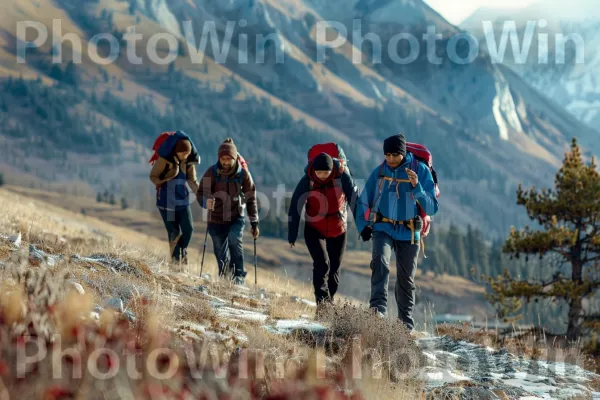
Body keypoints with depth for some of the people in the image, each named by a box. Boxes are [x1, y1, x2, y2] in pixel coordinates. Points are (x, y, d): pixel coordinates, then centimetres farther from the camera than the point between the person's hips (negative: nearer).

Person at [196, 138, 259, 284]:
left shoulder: (243, 173, -9)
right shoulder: (212, 172, -11)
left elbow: (251, 198, 0)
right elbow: (200, 193, -9)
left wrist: (254, 223, -1)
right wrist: (206, 202, -34)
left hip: (236, 218, -1)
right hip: (216, 219, 1)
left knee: (235, 239, -30)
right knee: (221, 257, 7)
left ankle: (238, 276, -21)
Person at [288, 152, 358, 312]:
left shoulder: (343, 178, -16)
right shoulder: (307, 181, -16)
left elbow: (355, 202, -10)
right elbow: (295, 207, -11)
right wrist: (292, 235, -11)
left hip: (338, 232, 1)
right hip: (314, 231, -1)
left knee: (334, 268, 7)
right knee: (322, 263, -20)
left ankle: (328, 303, 22)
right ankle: (322, 300, -22)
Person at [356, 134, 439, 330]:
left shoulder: (421, 171, -6)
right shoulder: (379, 172, 1)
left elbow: (432, 208, -11)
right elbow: (363, 202, 14)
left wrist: (417, 187, -26)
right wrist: (363, 226, 1)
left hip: (408, 233, 0)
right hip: (383, 229, 0)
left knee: (406, 279, 9)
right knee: (380, 262, -27)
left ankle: (406, 323, 24)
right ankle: (378, 309, -38)